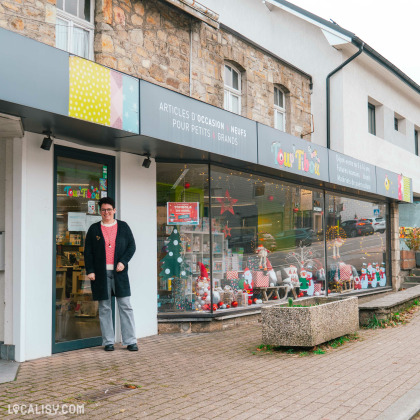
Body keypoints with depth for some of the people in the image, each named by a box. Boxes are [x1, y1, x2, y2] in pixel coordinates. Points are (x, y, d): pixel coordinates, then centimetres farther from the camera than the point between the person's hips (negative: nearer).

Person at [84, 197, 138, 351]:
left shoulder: (123, 227, 9)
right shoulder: (94, 229, 8)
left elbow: (132, 246, 7)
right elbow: (88, 251, 7)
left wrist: (123, 262, -8)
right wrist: (90, 271, -2)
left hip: (119, 272, 0)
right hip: (101, 273, 0)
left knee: (125, 306, -1)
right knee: (104, 308, 5)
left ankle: (130, 341, 5)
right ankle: (108, 342, 13)